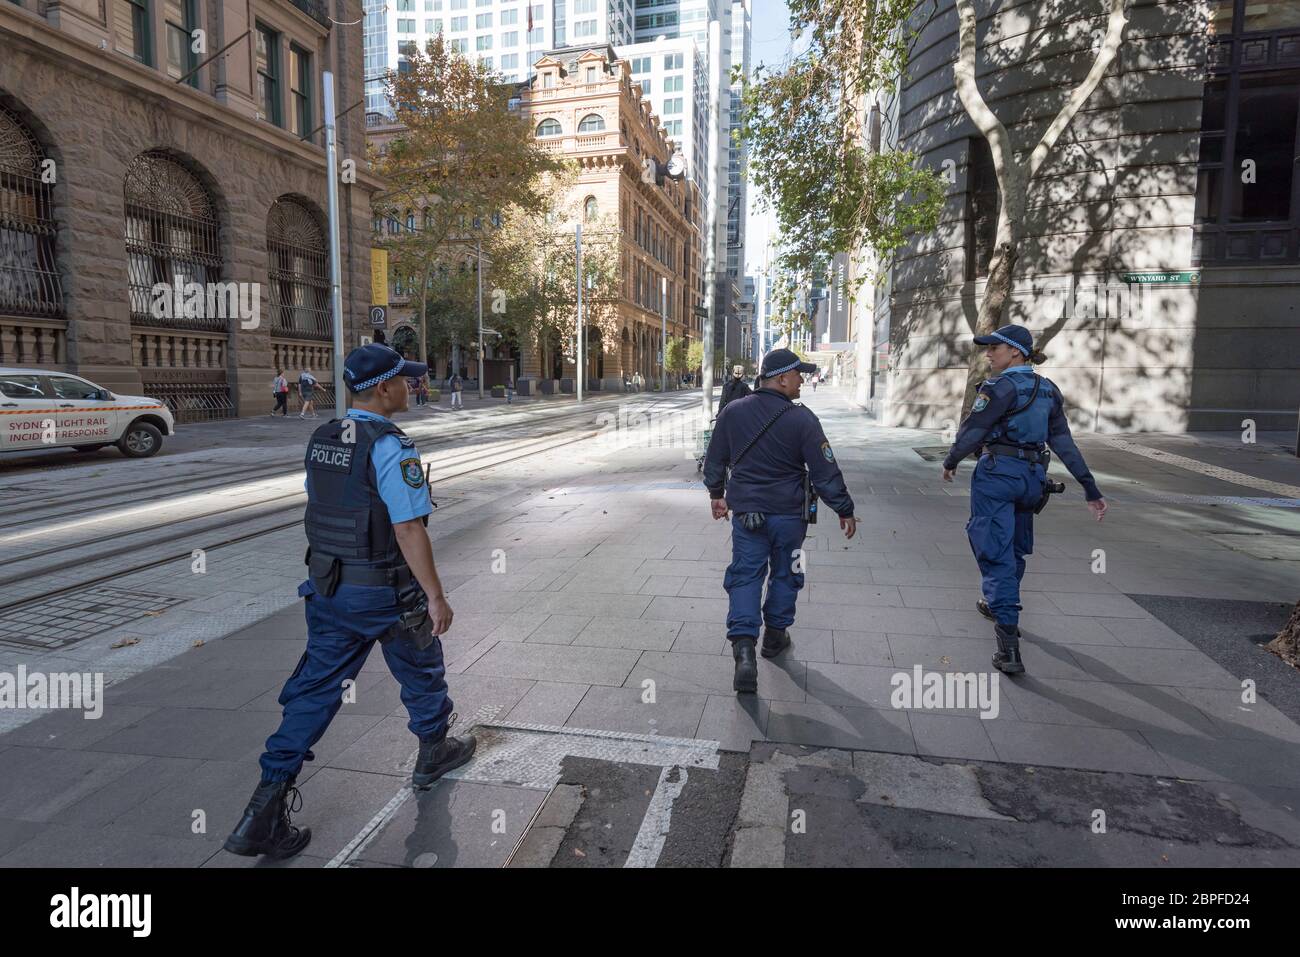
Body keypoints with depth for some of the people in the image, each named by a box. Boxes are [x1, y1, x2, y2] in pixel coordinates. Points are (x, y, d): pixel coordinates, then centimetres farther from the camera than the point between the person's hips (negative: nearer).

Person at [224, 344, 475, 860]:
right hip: (387, 594, -6)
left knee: (315, 689, 10)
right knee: (421, 671, 18)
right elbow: (409, 531, -23)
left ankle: (267, 808, 7)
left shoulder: (321, 440, 5)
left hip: (328, 586, 7)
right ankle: (434, 751, 40)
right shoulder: (392, 449, -21)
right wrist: (436, 597, -17)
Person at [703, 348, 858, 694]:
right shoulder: (802, 419, -14)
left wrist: (717, 494, 24)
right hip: (788, 514, -2)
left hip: (746, 513, 2)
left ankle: (744, 647, -11)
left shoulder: (733, 412, -2)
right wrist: (845, 510, 1)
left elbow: (714, 459, 9)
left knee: (745, 577, 4)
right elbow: (825, 472, -11)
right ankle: (775, 636, 32)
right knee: (784, 575, 17)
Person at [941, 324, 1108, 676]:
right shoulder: (1048, 390, 10)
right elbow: (1065, 443, 8)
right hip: (1033, 476, 8)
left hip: (997, 473, -8)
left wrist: (950, 462, 6)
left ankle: (1009, 643, -14)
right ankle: (998, 605, 45)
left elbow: (971, 432, -13)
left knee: (995, 552, -8)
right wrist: (1091, 489, 8)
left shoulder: (1000, 387, -12)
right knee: (1015, 548, 23)